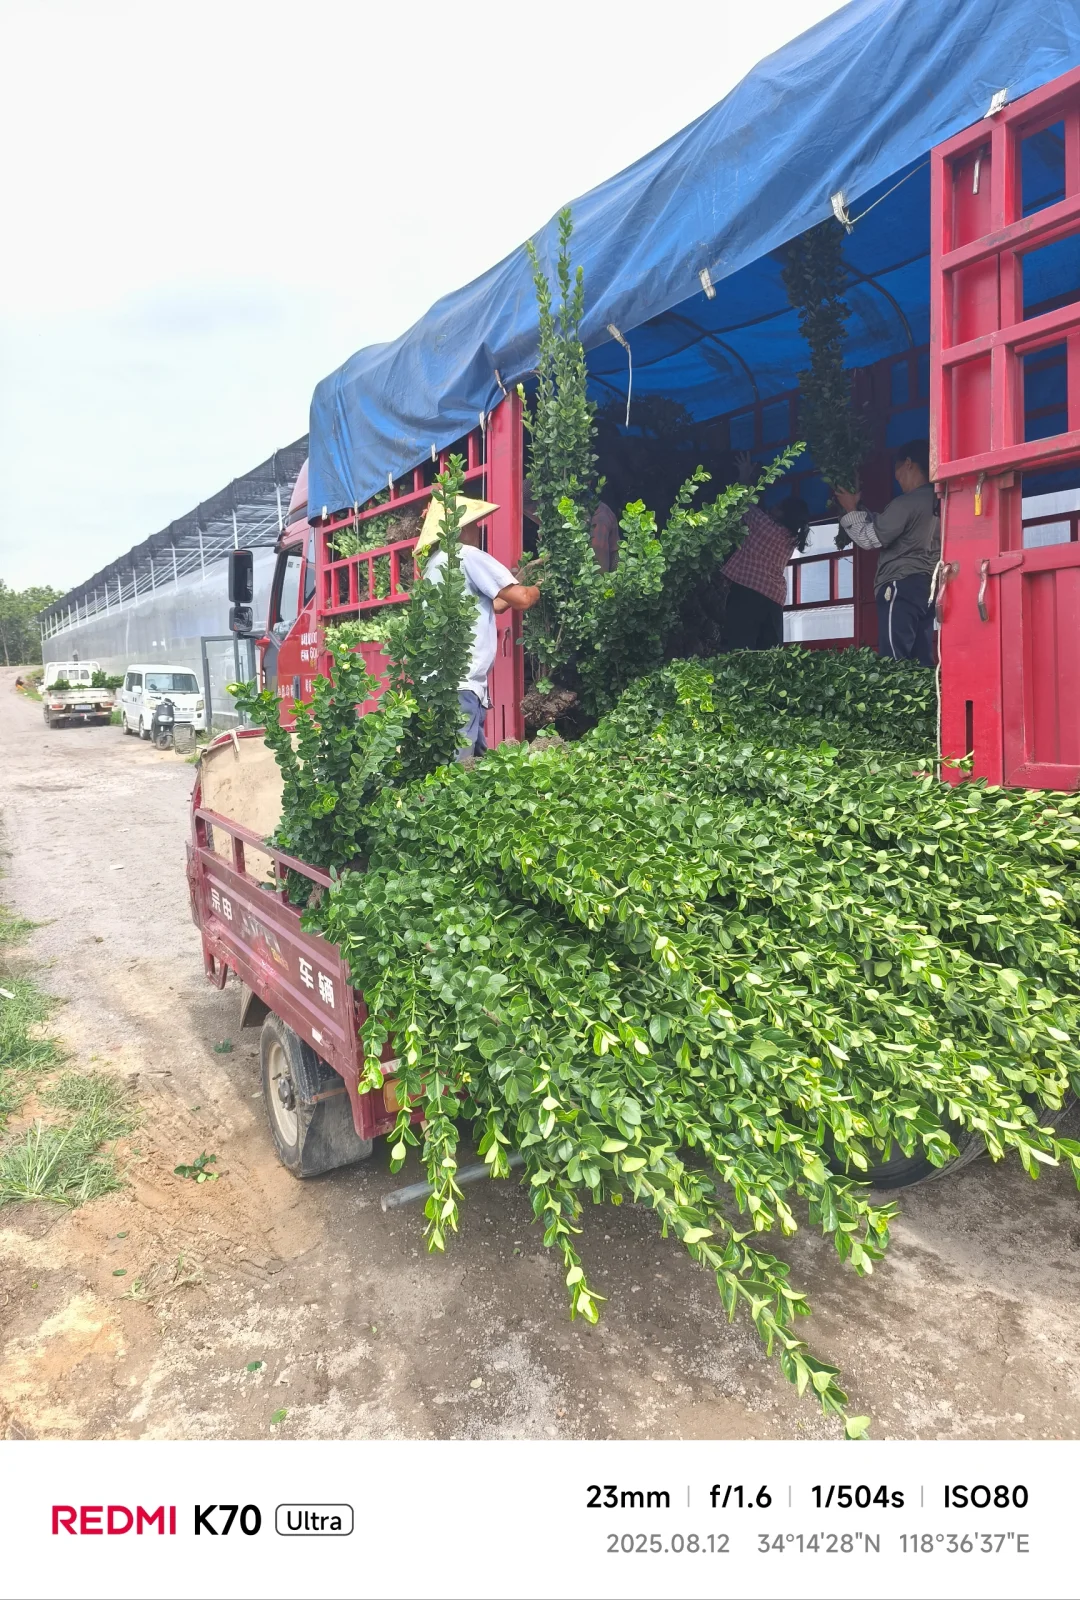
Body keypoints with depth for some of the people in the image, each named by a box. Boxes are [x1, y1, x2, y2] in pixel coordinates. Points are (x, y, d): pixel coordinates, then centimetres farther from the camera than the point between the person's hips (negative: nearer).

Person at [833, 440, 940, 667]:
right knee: (921, 662, 5)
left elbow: (870, 539, -6)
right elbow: (884, 524, 24)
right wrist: (859, 508, 28)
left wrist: (851, 510, 8)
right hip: (927, 587, 9)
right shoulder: (935, 502, 16)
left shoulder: (906, 503, -12)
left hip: (902, 587, -9)